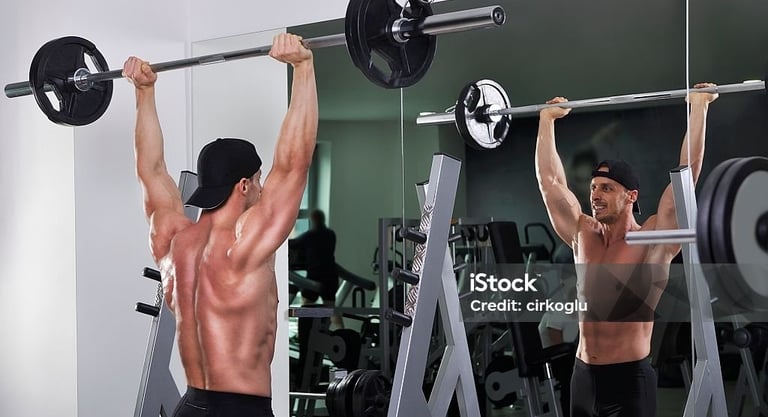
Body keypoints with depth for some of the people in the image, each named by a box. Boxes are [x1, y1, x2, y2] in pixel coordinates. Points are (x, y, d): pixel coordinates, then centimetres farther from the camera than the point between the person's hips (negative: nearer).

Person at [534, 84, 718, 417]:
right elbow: (549, 180, 14)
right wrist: (547, 119, 19)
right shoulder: (582, 236, 8)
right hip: (583, 378, 5)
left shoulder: (653, 240, -5)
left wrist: (698, 108, -8)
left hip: (630, 381, -5)